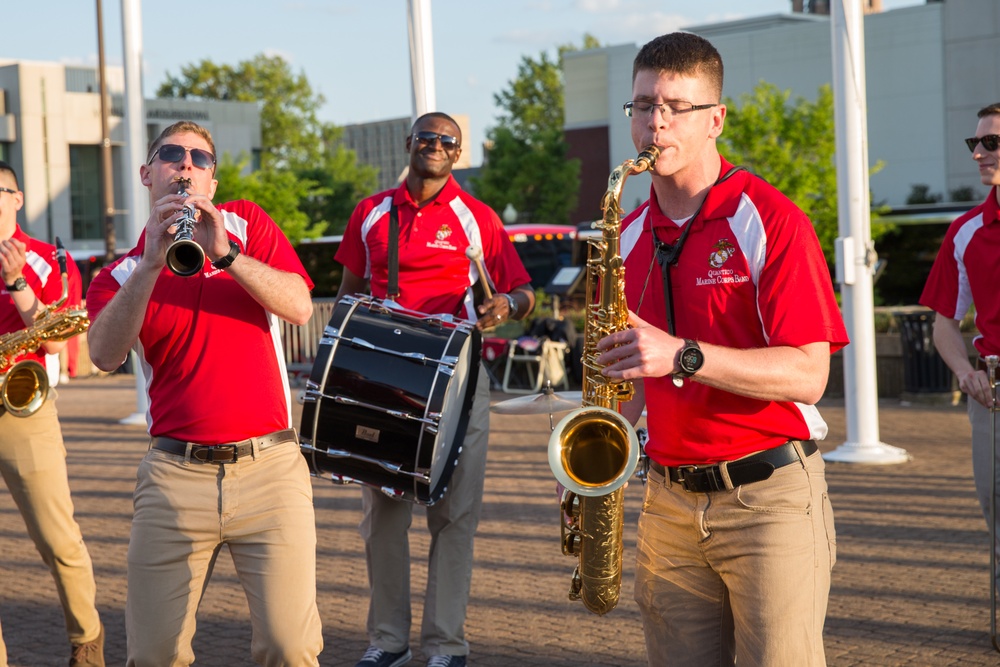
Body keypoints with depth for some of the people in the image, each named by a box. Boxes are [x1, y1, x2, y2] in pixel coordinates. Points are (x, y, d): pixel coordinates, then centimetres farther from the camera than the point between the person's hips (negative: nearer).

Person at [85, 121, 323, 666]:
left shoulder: (244, 223, 11)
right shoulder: (121, 274, 10)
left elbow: (299, 307, -3)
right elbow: (106, 355, -10)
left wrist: (224, 253, -15)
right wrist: (151, 262, -19)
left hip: (268, 468, -1)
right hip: (174, 474, 1)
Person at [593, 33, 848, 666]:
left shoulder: (770, 219, -8)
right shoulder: (630, 236, 11)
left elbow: (807, 374, -16)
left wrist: (682, 355, -26)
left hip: (768, 495, -5)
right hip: (670, 500, 5)